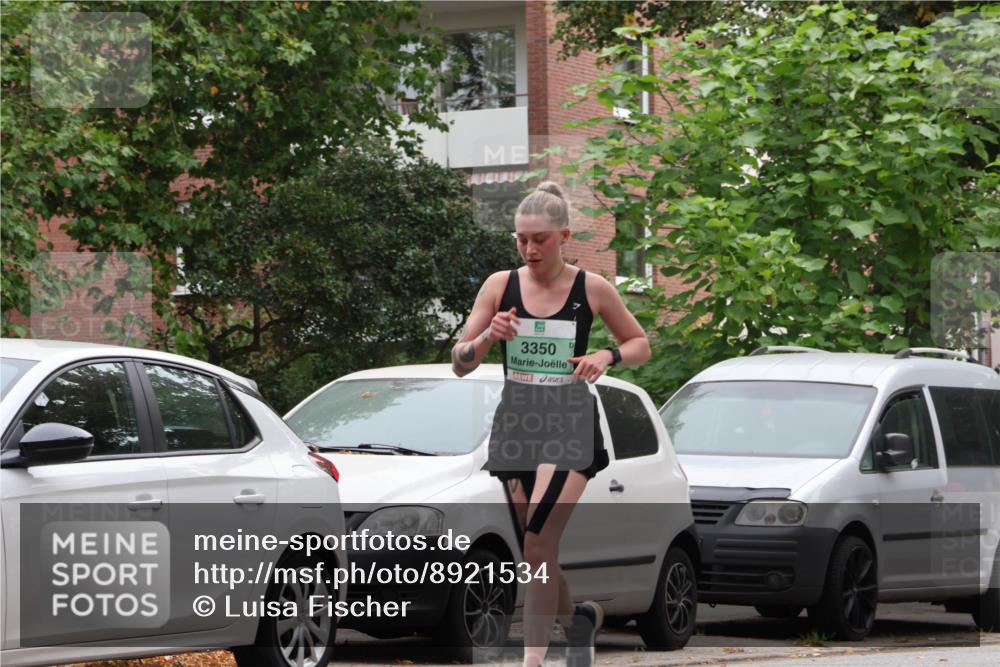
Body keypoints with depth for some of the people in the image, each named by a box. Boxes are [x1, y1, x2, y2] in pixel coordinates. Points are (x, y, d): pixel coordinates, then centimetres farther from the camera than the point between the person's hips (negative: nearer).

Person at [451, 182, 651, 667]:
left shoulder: (591, 289, -2)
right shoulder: (500, 285, 2)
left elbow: (640, 345, 10)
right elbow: (459, 364, 3)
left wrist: (608, 356, -11)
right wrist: (487, 337, -17)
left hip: (570, 427, -3)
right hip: (515, 425, 3)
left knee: (539, 545, -17)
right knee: (538, 552, 9)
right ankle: (577, 619, 37)